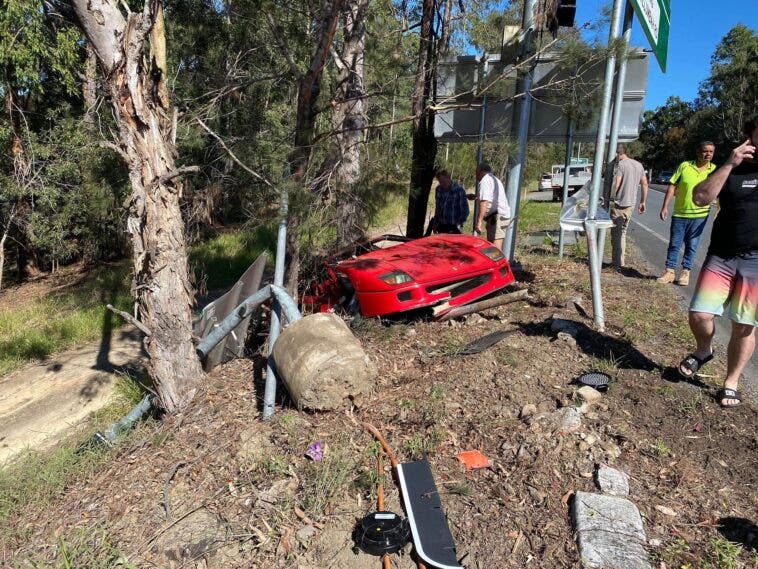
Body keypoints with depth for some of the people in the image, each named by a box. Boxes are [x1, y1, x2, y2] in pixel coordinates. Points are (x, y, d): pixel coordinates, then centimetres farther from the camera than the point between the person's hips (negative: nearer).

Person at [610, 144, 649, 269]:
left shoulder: (621, 165, -13)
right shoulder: (639, 165, 11)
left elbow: (616, 185, -20)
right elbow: (645, 185, 13)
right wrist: (642, 202, 18)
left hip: (619, 204, -8)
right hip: (630, 204, 8)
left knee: (616, 234, 0)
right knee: (622, 233, 17)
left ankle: (619, 263, 2)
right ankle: (621, 261, 21)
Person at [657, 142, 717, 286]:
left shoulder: (715, 170, 2)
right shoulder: (685, 166, -1)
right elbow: (672, 187, 0)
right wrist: (665, 206, -5)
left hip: (699, 216, 0)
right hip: (679, 213, 0)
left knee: (692, 246, 7)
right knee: (674, 244, 5)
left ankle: (685, 272, 17)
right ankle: (670, 271, 14)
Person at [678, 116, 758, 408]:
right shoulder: (733, 170, 7)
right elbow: (700, 197, -9)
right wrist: (729, 164, -14)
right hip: (722, 256, 1)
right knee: (699, 315, -6)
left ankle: (731, 383, 18)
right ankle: (703, 351, 26)